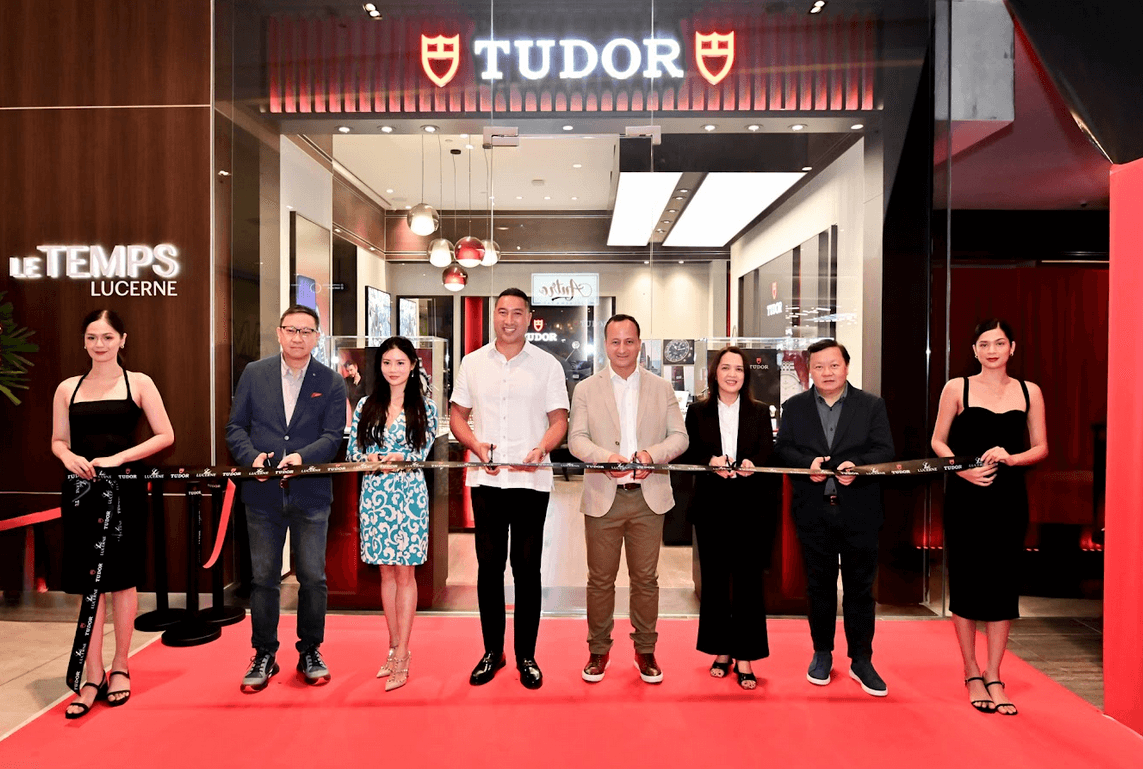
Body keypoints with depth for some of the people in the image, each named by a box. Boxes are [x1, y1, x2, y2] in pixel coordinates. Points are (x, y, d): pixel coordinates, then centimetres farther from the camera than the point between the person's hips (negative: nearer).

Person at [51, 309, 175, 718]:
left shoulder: (138, 383, 1)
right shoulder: (68, 388, 9)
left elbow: (165, 435, -3)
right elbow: (58, 440, 13)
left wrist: (118, 457, -13)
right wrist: (69, 457, -9)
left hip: (125, 490, -2)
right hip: (81, 491, 2)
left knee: (122, 579, 6)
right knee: (89, 583, 4)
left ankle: (119, 667, 22)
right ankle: (94, 677, 13)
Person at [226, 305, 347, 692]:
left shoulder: (331, 382, 1)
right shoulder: (254, 373, 6)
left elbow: (333, 435, -4)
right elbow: (235, 427, 6)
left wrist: (302, 456, -22)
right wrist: (252, 457, -11)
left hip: (310, 493, -1)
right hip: (263, 493, 1)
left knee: (313, 577, 5)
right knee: (263, 577, 10)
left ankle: (310, 652, 23)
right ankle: (264, 654, 25)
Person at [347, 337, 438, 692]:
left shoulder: (425, 407, 1)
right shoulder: (366, 406, 9)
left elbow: (427, 455, -2)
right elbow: (351, 451, 8)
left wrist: (401, 458, -19)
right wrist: (368, 459, -12)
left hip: (408, 494, -3)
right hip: (374, 493, 3)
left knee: (404, 572, 1)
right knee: (386, 571, 11)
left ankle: (401, 657, 8)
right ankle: (395, 647, 23)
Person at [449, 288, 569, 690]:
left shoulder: (547, 365, 3)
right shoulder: (472, 363, 8)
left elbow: (559, 420, 3)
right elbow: (457, 416, 11)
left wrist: (541, 448, -17)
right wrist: (477, 445, -7)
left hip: (531, 480, -2)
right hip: (486, 480, 2)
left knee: (527, 568, 6)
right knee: (489, 566, 9)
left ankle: (526, 655, 20)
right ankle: (492, 651, 24)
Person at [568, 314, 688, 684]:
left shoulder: (662, 388, 9)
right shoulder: (585, 389, 6)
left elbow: (679, 436, 4)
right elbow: (576, 438, -2)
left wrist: (653, 453, -17)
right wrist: (605, 457, -22)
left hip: (648, 497, 1)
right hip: (602, 498, -1)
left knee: (646, 578, 9)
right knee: (600, 579, 8)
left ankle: (645, 650, 26)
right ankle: (598, 650, 25)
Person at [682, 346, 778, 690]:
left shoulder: (760, 411, 8)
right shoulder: (698, 411, 8)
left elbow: (768, 454, 0)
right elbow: (687, 454, 3)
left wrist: (753, 464, -21)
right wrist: (710, 462, -16)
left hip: (750, 505, 0)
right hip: (711, 505, 1)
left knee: (748, 580, 0)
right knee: (714, 579, 8)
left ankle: (745, 658, 10)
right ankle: (721, 652, 22)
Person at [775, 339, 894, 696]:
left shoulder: (872, 405, 3)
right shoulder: (794, 407, 6)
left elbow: (884, 450, -4)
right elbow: (782, 448, 0)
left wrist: (857, 465, -22)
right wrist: (808, 463, -18)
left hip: (859, 510, -1)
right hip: (814, 511, 1)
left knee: (860, 586, 6)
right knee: (819, 585, 12)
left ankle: (861, 660, 21)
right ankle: (822, 653, 27)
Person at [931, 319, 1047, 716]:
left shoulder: (1029, 392, 7)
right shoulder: (957, 388, 1)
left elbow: (1040, 448, 9)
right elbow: (938, 441, 2)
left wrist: (1010, 458, -11)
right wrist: (964, 469, -14)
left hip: (1008, 497, 2)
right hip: (965, 498, -2)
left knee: (1003, 583, 5)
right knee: (966, 582, 3)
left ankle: (994, 677, 17)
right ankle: (972, 674, 18)